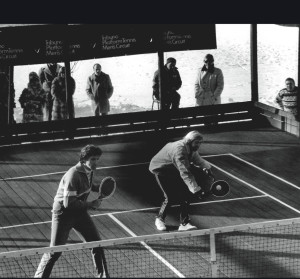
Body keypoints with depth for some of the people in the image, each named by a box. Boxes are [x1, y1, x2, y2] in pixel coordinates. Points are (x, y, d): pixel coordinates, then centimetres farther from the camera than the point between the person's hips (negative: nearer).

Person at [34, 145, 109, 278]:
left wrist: (99, 188, 2)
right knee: (54, 251, -3)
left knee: (97, 243, 8)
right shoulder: (73, 175, -29)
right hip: (63, 213, -8)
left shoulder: (89, 170, -3)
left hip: (80, 212, 8)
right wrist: (90, 204, -23)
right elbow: (68, 203, -31)